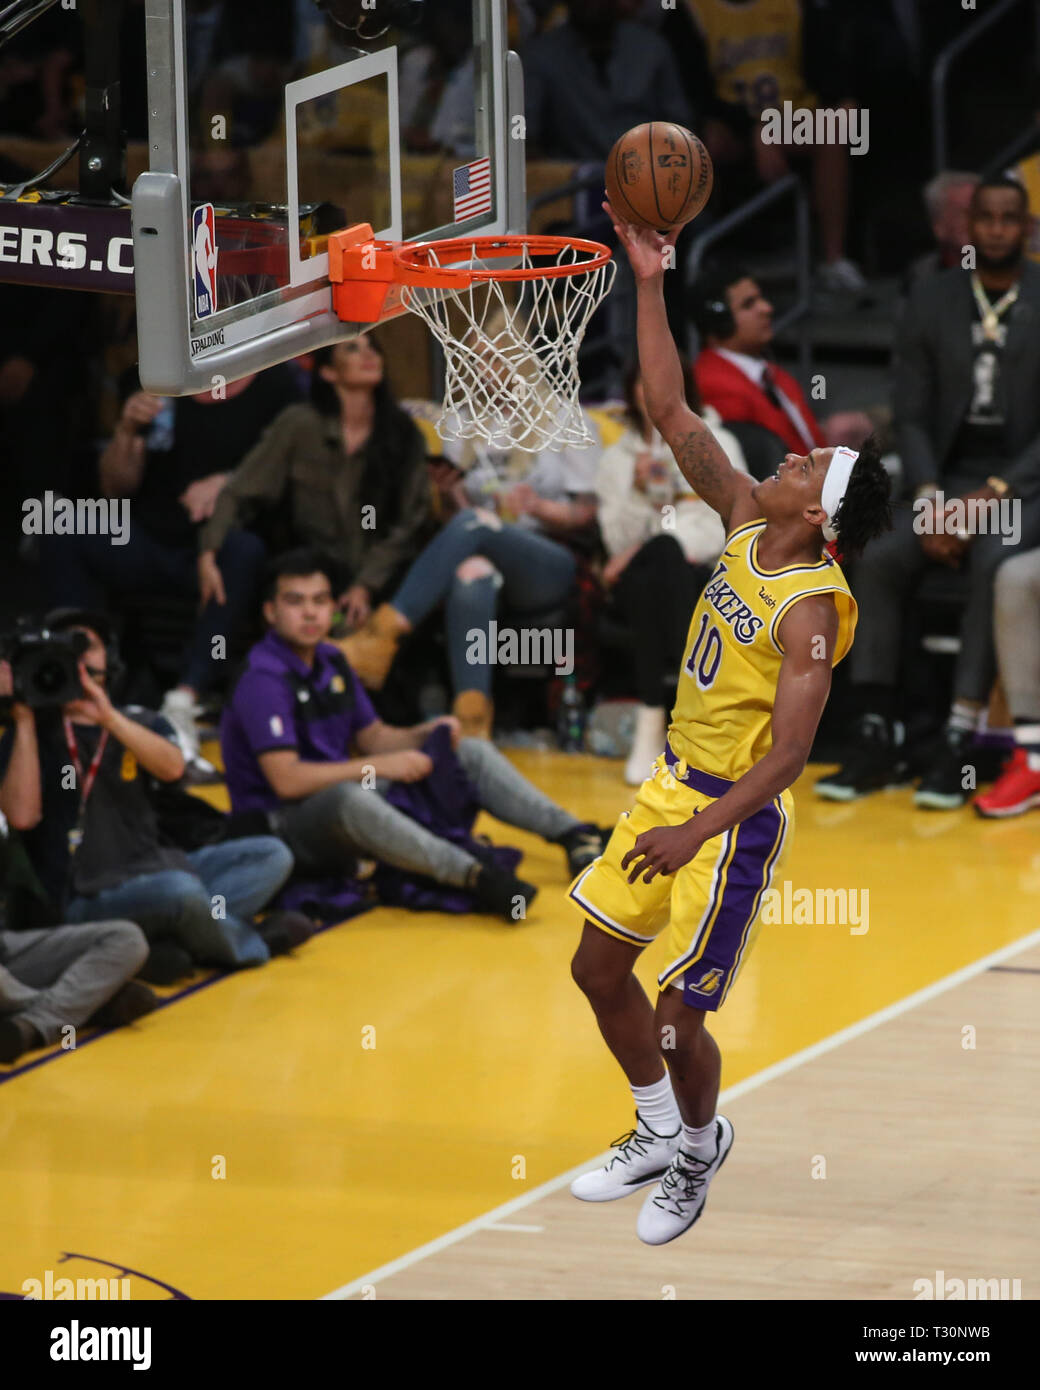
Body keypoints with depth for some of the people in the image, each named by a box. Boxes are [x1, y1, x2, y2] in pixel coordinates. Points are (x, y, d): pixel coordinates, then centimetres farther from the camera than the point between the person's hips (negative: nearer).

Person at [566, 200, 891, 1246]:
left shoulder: (812, 608, -23)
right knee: (598, 968, 15)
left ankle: (699, 1151, 27)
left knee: (678, 1017, -2)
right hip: (671, 784, 8)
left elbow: (788, 755, -26)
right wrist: (650, 284, -3)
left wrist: (698, 835, -32)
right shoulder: (744, 520, -2)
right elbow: (671, 414, 2)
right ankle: (661, 1136, 34)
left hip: (734, 817, -8)